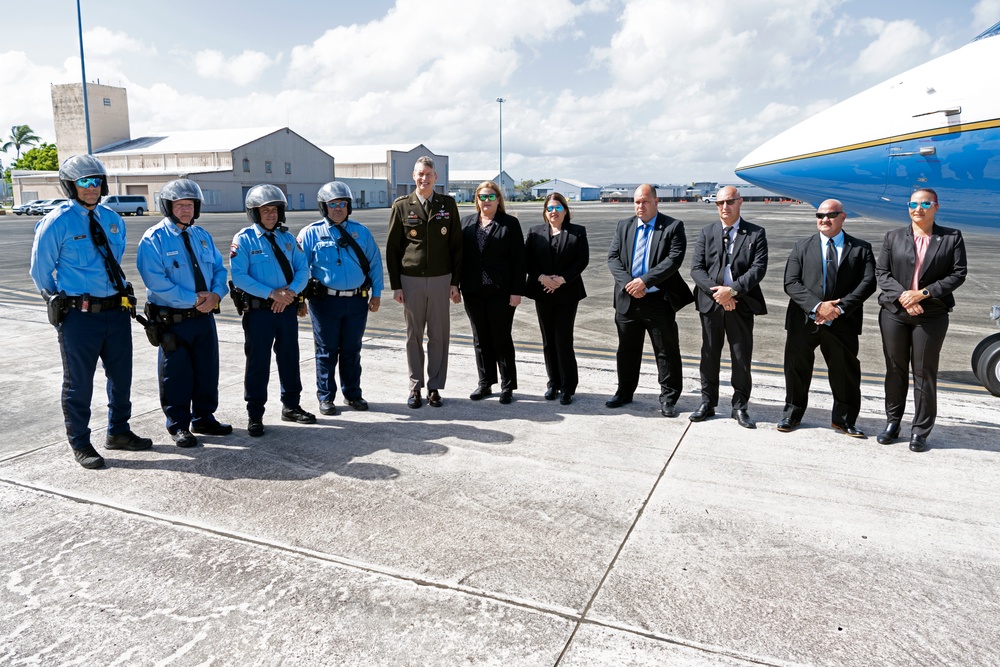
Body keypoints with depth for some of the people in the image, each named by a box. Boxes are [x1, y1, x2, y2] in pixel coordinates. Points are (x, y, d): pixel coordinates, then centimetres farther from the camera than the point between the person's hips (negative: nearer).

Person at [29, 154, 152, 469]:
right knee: (79, 383, 6)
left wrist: (116, 294, 16)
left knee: (121, 375, 15)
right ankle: (80, 443, 22)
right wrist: (62, 303, 8)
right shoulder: (56, 223, -10)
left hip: (117, 310, 6)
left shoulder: (113, 219, 8)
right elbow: (40, 272, -1)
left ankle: (118, 432, 33)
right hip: (79, 316, -5)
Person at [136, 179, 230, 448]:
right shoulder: (153, 239, -10)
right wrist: (193, 299, -21)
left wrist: (216, 294, -10)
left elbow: (219, 269, 10)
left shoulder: (202, 236, 11)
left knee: (207, 370, 14)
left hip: (204, 316, 6)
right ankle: (178, 424, 20)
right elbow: (156, 281, -19)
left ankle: (204, 418, 30)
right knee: (176, 374, 4)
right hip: (172, 321, -6)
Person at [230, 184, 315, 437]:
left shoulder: (287, 238, 9)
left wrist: (291, 292, -14)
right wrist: (272, 293, -21)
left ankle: (291, 406, 30)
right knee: (258, 362, 2)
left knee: (290, 358, 15)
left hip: (287, 308, 5)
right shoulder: (244, 239, -5)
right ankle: (255, 415, 13)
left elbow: (303, 269, 4)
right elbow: (239, 276, -15)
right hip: (258, 309, -5)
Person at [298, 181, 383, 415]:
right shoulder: (311, 234, 0)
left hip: (357, 301, 3)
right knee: (326, 351, 6)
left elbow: (374, 263, 10)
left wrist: (376, 293, 5)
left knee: (352, 351, 12)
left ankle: (352, 393, 25)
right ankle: (326, 397, 18)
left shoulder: (361, 232, 8)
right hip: (325, 301, -2)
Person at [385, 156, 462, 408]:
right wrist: (395, 285, -1)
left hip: (441, 279, 1)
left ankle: (435, 387, 15)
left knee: (439, 335, 4)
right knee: (413, 336, 6)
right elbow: (392, 248, 3)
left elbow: (456, 245, 5)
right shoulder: (401, 205, 2)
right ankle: (415, 387, 16)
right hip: (411, 280, 0)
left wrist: (455, 283, 0)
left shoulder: (448, 204, 4)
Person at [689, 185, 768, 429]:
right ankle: (707, 403, 21)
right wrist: (715, 292, -15)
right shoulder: (706, 233, 7)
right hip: (711, 302, 2)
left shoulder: (756, 234, 2)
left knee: (742, 357, 5)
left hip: (741, 304, -1)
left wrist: (732, 290, -20)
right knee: (709, 355, 9)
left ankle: (740, 406, 18)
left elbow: (759, 268, -9)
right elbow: (696, 268, -1)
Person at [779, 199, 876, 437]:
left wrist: (840, 308, -17)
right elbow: (791, 283, -4)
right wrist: (817, 306, -17)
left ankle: (844, 418, 27)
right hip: (803, 320, 0)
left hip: (842, 322, 0)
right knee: (797, 369, 9)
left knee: (846, 372, 9)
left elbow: (868, 283, -5)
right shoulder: (802, 247, 7)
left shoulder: (861, 248, 6)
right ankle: (792, 414, 27)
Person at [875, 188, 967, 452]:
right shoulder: (893, 237, 7)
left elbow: (958, 273, -3)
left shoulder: (952, 238, 4)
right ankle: (892, 423, 22)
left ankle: (920, 431, 10)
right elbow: (881, 272, 1)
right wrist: (902, 296, -14)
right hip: (894, 312, 2)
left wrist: (924, 293, -14)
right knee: (895, 370, 10)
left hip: (931, 315, -1)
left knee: (924, 373, 2)